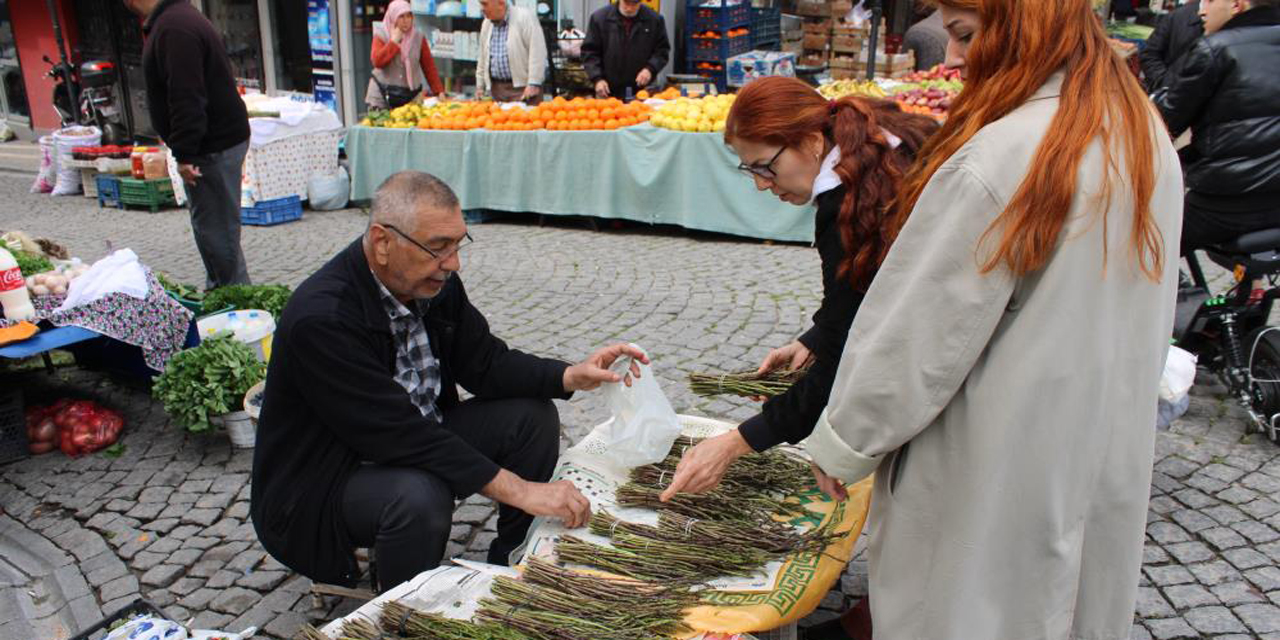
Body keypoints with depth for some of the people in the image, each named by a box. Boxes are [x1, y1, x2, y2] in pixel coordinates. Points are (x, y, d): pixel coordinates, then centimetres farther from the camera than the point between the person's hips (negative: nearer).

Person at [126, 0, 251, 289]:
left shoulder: (174, 28, -20)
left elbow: (187, 98, -26)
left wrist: (184, 154, -23)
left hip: (214, 146, -11)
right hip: (216, 142, 11)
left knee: (217, 232, -5)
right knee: (209, 228, 19)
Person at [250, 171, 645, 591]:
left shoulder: (435, 282, -6)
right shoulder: (320, 318, -31)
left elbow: (484, 361, 2)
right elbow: (399, 433, -34)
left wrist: (570, 377, -16)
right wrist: (517, 489, -34)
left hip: (415, 442, 8)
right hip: (320, 485, -7)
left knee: (533, 416, -4)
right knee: (419, 495, -37)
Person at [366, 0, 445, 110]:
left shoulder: (418, 37, 4)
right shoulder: (381, 36, 0)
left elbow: (429, 67, 2)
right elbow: (377, 62, -16)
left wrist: (439, 91, -6)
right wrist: (394, 41, -14)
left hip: (411, 95, 1)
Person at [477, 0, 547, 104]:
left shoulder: (525, 17, -8)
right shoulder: (486, 24, 13)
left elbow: (537, 53, -14)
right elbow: (483, 58, 22)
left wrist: (533, 84, -19)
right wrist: (480, 86, 19)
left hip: (522, 87, -6)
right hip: (496, 89, 6)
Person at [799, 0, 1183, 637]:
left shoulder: (999, 161, -26)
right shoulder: (1149, 139, 1)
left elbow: (918, 330, -20)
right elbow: (1146, 321, 10)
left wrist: (840, 442, -8)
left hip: (999, 473, -7)